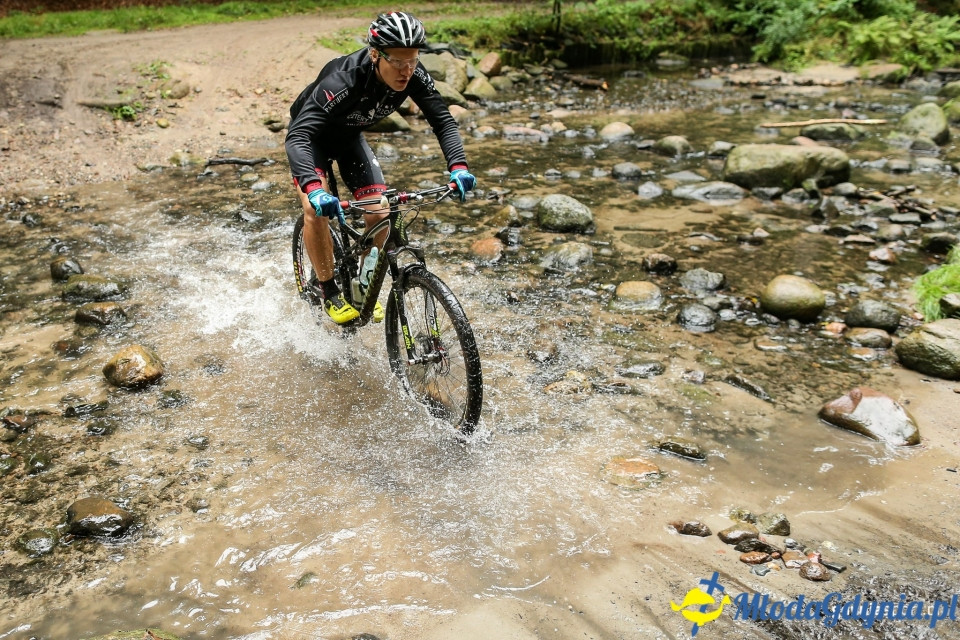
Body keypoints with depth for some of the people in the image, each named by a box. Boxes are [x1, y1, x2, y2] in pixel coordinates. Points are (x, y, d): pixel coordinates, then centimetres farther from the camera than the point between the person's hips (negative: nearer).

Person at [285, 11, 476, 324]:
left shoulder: (415, 76, -27)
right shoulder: (343, 80, -41)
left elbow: (443, 121, -20)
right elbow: (297, 136, -47)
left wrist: (458, 166, -40)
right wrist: (314, 188, -64)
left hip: (350, 137, 5)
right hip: (311, 136, -4)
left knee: (378, 215, -8)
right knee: (316, 208, -25)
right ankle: (330, 292, -5)